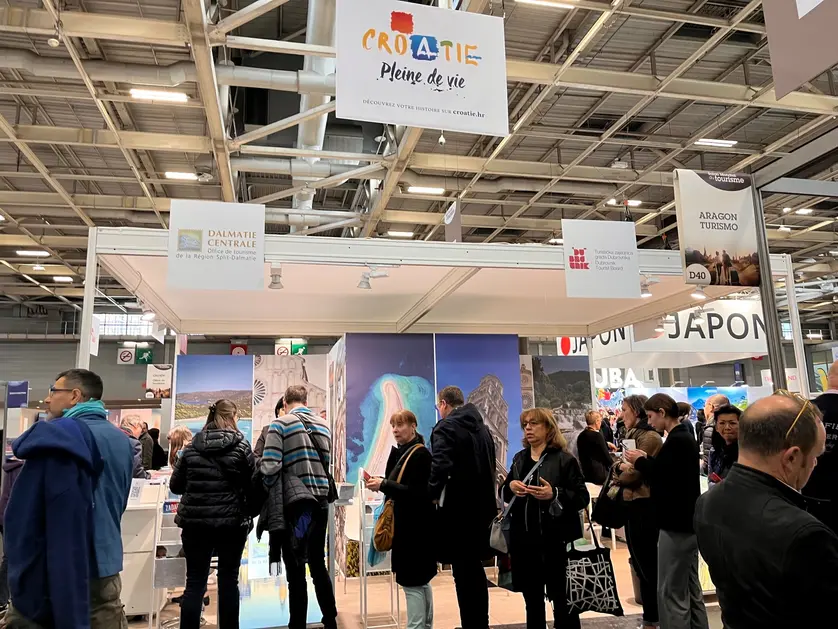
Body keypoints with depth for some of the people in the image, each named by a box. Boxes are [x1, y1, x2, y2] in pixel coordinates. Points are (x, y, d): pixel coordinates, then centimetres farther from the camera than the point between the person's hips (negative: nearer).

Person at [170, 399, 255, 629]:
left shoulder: (192, 446, 1)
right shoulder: (240, 445, -7)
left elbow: (175, 486, 6)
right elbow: (252, 485, -6)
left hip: (195, 521, 2)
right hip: (231, 522, -2)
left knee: (195, 582, 9)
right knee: (228, 581, 12)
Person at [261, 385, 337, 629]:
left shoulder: (280, 424, -8)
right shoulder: (323, 426, 8)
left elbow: (270, 467, -16)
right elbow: (326, 463, 7)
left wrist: (271, 493, 1)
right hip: (320, 502, 5)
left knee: (296, 570, 5)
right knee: (318, 564, 18)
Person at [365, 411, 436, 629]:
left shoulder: (420, 454, -15)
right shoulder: (402, 452, 11)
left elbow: (415, 492, -21)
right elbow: (399, 484, 11)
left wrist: (383, 485, -22)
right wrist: (381, 484, -7)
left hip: (415, 525, -9)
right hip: (408, 523, 9)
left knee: (411, 581, -4)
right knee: (420, 580, 16)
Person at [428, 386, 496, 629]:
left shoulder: (446, 427, -12)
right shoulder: (481, 426, 13)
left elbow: (440, 465, -25)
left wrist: (432, 495, -13)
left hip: (458, 507, -8)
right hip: (481, 504, 8)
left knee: (463, 572, 0)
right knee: (475, 568, 18)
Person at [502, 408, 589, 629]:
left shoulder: (565, 459, -7)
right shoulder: (519, 459, 10)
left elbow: (583, 498, -11)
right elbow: (505, 494, 16)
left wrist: (555, 495, -26)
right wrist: (510, 486, -6)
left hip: (555, 539, -5)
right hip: (524, 539, 6)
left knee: (562, 599, 5)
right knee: (532, 597, 17)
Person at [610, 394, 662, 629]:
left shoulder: (649, 437, -16)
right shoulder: (634, 436, 15)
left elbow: (634, 473, -19)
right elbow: (624, 469, 14)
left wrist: (618, 472, 0)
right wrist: (619, 467, -8)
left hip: (643, 507, -10)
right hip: (634, 506, 10)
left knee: (647, 566, 2)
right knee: (644, 565, 17)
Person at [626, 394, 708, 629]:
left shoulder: (676, 441, -19)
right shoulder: (685, 437, 12)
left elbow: (660, 477, -23)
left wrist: (639, 461, -9)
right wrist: (647, 460, 3)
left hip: (676, 524, -11)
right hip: (687, 521, 11)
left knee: (671, 594, -3)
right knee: (690, 590, 17)